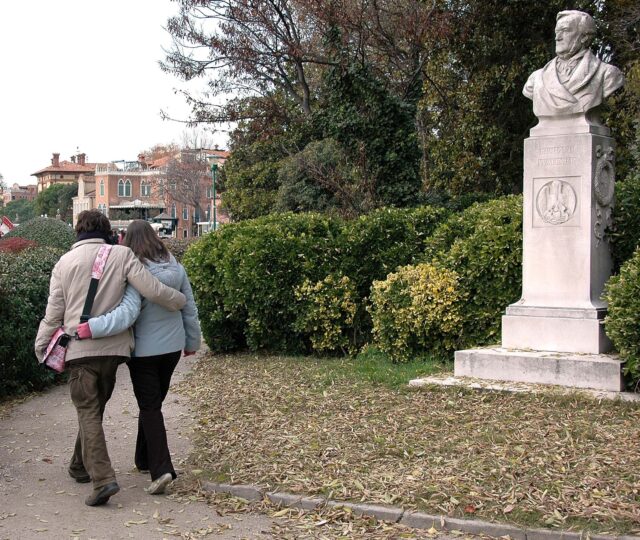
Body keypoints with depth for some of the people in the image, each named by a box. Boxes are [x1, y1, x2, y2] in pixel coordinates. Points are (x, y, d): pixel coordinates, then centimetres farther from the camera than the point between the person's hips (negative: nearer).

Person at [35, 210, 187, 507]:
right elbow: (153, 290, -9)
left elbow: (54, 313, 3)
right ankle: (81, 467, 33)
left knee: (88, 413, 0)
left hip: (79, 349, -1)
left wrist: (41, 347, 17)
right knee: (95, 409, 18)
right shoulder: (122, 255, -2)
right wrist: (182, 301, 9)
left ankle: (102, 478, -15)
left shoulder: (65, 262, 0)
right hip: (113, 348, 2)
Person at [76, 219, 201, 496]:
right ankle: (144, 459, 32)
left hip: (144, 350, -6)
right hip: (172, 347, 6)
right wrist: (192, 341, 20)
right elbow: (189, 308, 7)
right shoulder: (176, 268, -1)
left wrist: (90, 328, -38)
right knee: (153, 403, 20)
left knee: (149, 407, 0)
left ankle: (161, 468, -12)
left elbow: (127, 313, -34)